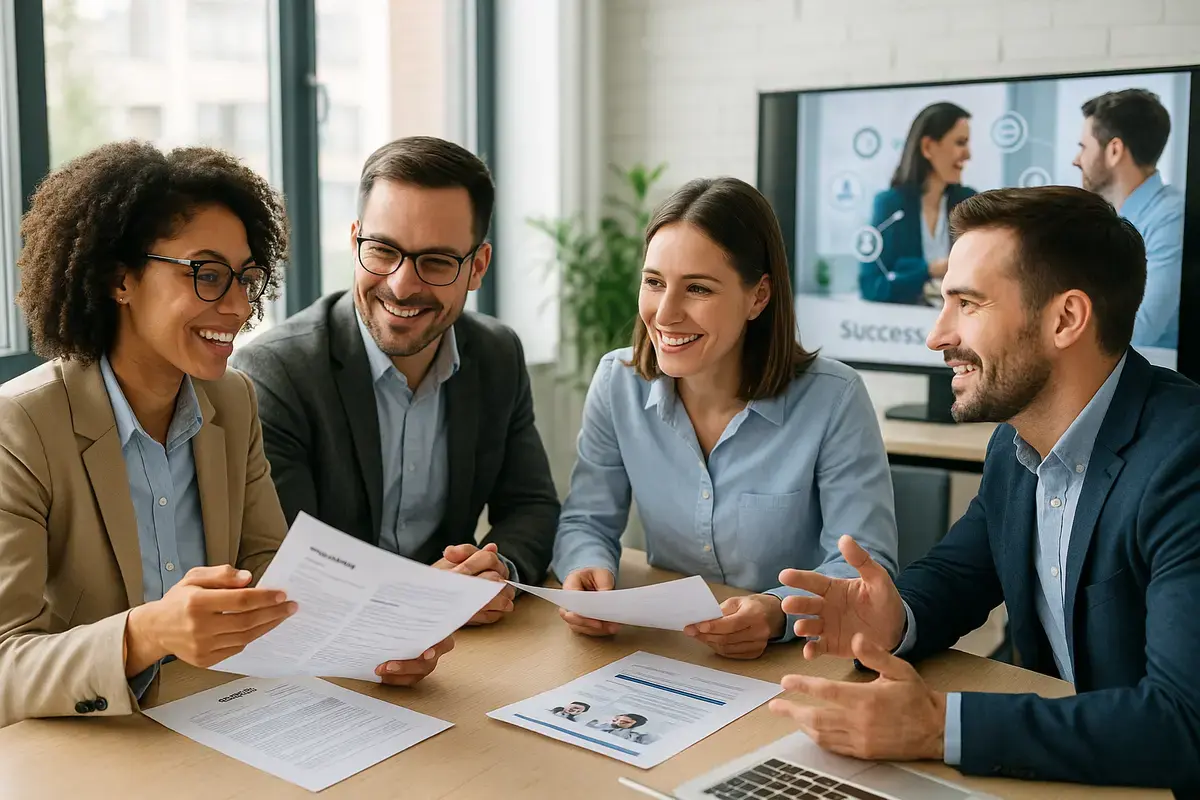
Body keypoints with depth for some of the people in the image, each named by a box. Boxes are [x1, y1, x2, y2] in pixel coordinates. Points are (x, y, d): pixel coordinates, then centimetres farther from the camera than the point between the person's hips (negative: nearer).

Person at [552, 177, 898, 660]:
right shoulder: (618, 383, -3)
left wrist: (780, 611, -32)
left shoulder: (833, 400, -13)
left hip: (797, 658, -1)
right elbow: (587, 523, 3)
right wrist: (588, 569, -19)